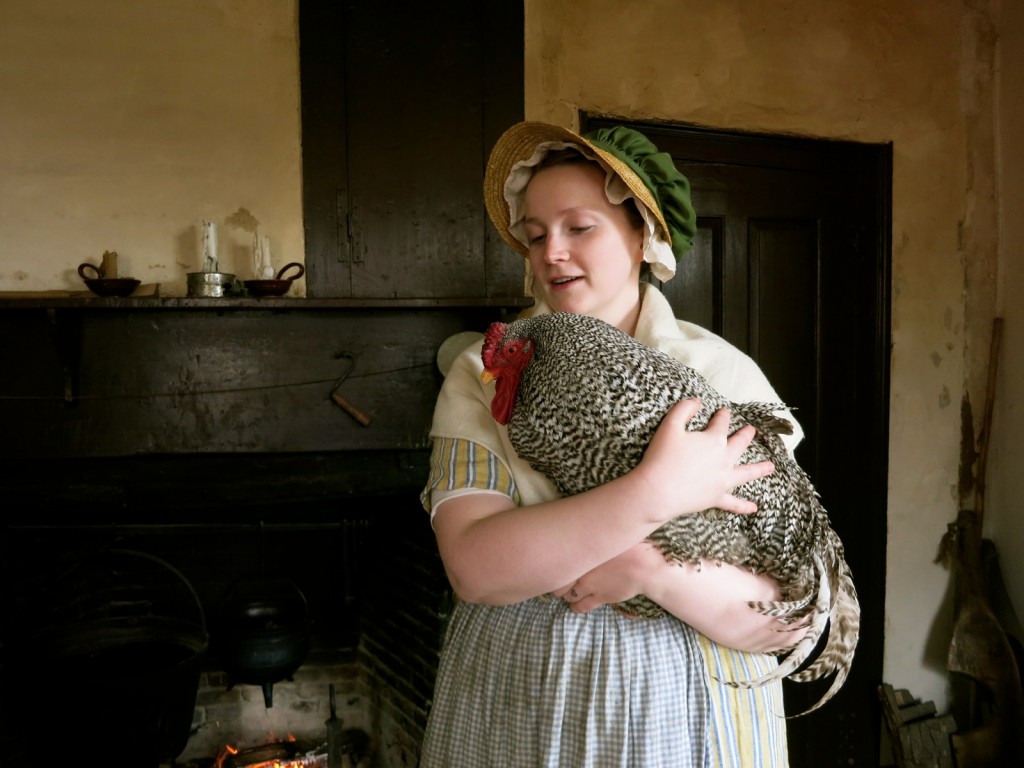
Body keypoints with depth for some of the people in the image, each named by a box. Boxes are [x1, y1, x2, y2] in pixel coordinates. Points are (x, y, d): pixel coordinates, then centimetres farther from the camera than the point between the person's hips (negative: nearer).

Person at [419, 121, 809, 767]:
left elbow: (786, 619, -10)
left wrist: (647, 567, -25)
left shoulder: (727, 373, -8)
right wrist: (657, 492, -26)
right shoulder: (485, 374, -6)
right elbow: (474, 565, -20)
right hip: (513, 709, 1)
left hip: (685, 712, 0)